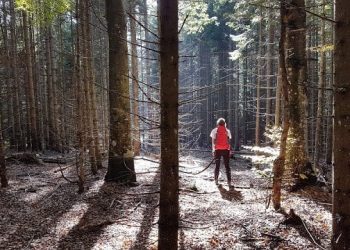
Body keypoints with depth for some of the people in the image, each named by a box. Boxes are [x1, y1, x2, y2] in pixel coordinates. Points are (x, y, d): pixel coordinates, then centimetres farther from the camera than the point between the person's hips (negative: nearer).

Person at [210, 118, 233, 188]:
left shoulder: (214, 130, 3)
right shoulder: (227, 131, 3)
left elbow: (213, 141, 0)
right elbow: (229, 141, 1)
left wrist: (213, 150, 6)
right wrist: (229, 150, 6)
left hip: (218, 150, 0)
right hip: (226, 150, 0)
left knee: (217, 165, 14)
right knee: (227, 166, 3)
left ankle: (216, 181, 18)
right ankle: (229, 182, -4)